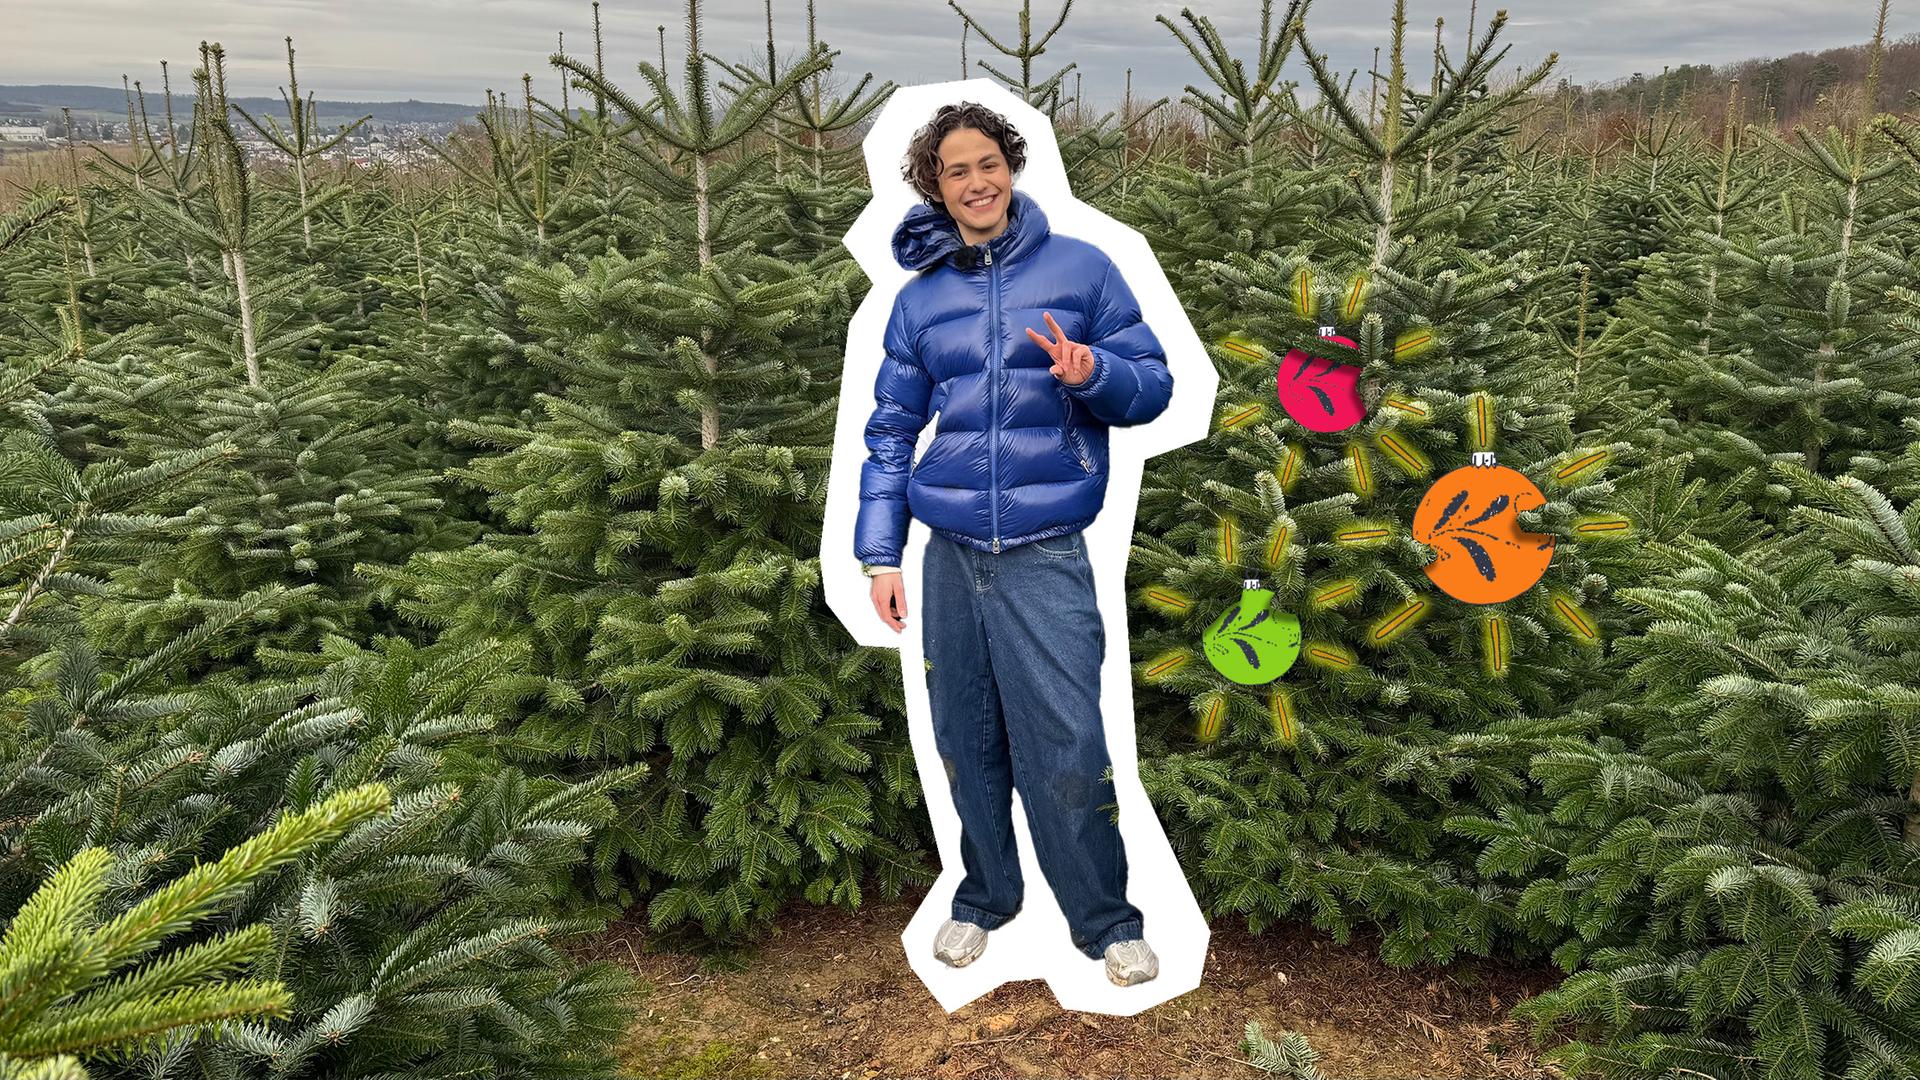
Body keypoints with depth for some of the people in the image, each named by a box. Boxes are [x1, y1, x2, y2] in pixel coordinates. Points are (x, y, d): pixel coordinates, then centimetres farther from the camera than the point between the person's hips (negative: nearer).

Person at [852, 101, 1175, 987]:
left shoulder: (1080, 268, 2)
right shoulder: (918, 299, 10)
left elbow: (1154, 385, 3)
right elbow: (890, 432, 12)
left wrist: (1092, 372, -20)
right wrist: (880, 555, 5)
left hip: (1047, 554, -3)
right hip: (951, 552, 3)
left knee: (1067, 750, -5)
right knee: (967, 745, 12)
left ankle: (1106, 923, 14)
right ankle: (983, 899, 32)